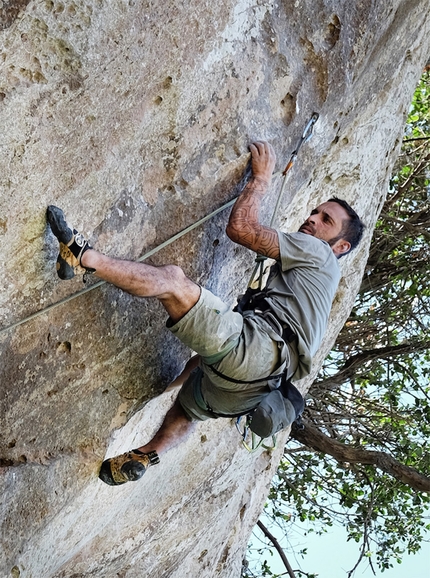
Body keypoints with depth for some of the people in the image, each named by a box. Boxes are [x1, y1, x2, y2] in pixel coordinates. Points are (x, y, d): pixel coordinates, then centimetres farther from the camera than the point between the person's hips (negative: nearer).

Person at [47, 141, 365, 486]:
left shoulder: (317, 252, 9)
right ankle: (146, 456, 42)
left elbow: (240, 227, 0)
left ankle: (84, 256, -23)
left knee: (174, 281, -20)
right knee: (192, 400, 37)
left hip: (257, 348, -10)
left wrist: (262, 177, 15)